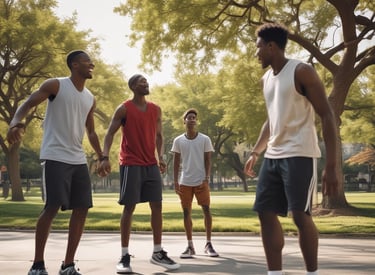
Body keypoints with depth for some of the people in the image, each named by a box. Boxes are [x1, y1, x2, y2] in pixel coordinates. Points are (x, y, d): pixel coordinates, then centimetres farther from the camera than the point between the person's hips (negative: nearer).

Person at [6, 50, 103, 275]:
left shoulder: (90, 99, 16)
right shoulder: (56, 85, -2)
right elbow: (28, 104, -10)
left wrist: (102, 157, 15)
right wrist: (16, 122, -30)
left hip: (79, 159, 7)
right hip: (55, 157, -7)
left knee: (82, 209, 3)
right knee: (52, 208, -11)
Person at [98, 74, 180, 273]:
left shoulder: (156, 110, 11)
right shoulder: (124, 109, -4)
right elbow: (110, 133, -7)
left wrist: (160, 157, 2)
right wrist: (105, 157, -21)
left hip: (151, 164, 5)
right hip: (131, 164, -5)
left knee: (157, 206, 3)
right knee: (129, 208, -5)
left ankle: (158, 253, 12)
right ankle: (124, 256, 2)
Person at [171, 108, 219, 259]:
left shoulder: (205, 139, 2)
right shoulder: (178, 141, 4)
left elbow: (208, 161, 2)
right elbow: (176, 162, 6)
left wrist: (206, 178, -9)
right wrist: (175, 182, 0)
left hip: (201, 181, -1)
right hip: (185, 182, 1)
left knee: (206, 210, -5)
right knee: (187, 213, 3)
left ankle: (208, 244, 5)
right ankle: (190, 246, 10)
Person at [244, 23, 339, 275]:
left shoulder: (302, 71, -9)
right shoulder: (266, 79, 15)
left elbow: (327, 116, -11)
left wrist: (332, 165, -17)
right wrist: (256, 153, 23)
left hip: (300, 155, -8)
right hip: (273, 156, 8)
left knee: (300, 215, -10)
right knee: (266, 213, 3)